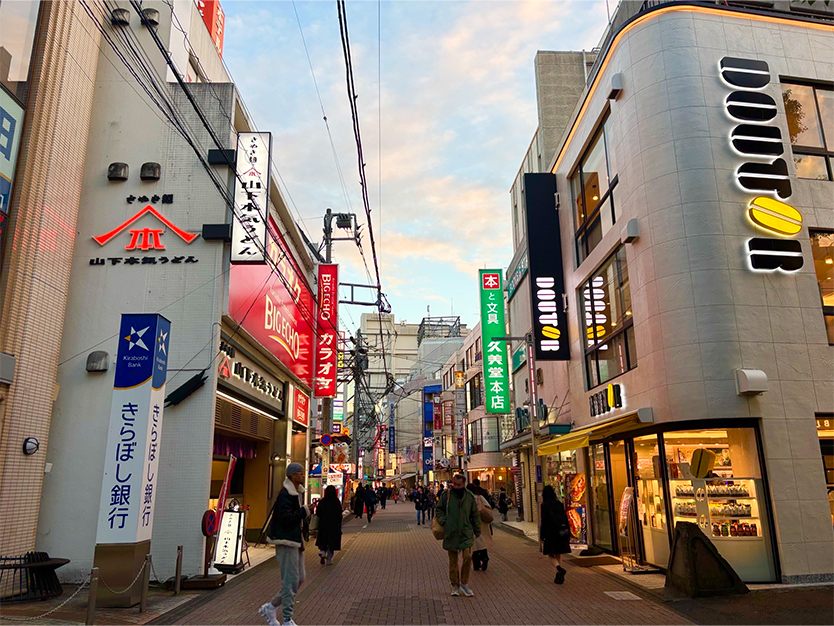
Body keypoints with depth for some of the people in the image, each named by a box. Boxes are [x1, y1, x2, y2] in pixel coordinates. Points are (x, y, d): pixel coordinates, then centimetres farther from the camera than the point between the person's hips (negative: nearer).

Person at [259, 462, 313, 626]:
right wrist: (305, 511, -24)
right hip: (286, 541, -10)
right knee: (290, 581, -5)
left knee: (299, 579, 13)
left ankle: (270, 607, 24)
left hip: (296, 541, 10)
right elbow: (285, 518, -25)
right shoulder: (284, 495, -17)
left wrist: (304, 515, 8)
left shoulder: (299, 492, 14)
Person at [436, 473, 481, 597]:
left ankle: (464, 583, 6)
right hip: (451, 534, 0)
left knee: (467, 556, -13)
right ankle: (455, 586, 20)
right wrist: (443, 521, -6)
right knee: (453, 560, 7)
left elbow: (475, 515, 12)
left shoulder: (469, 497, 3)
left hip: (466, 533, 0)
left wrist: (477, 531, 13)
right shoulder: (447, 495, -1)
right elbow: (439, 509, 10)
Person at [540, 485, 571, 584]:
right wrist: (567, 534, 12)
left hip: (550, 532, -5)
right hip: (561, 533, 5)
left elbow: (544, 521, -11)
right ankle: (559, 576, 14)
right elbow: (565, 519, 7)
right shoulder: (559, 504, 7)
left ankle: (559, 568, -18)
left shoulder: (544, 505, -9)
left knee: (551, 553, 8)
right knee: (558, 555, 14)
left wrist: (542, 535, -5)